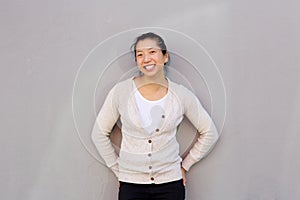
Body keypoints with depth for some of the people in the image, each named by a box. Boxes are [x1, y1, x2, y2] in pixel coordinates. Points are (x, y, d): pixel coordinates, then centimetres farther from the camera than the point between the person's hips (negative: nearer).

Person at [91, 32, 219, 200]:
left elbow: (210, 134, 7)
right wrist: (118, 170, 4)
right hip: (131, 184, 0)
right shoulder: (121, 91, -6)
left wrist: (185, 165, 6)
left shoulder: (181, 95, -4)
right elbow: (100, 134, 2)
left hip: (170, 184, 1)